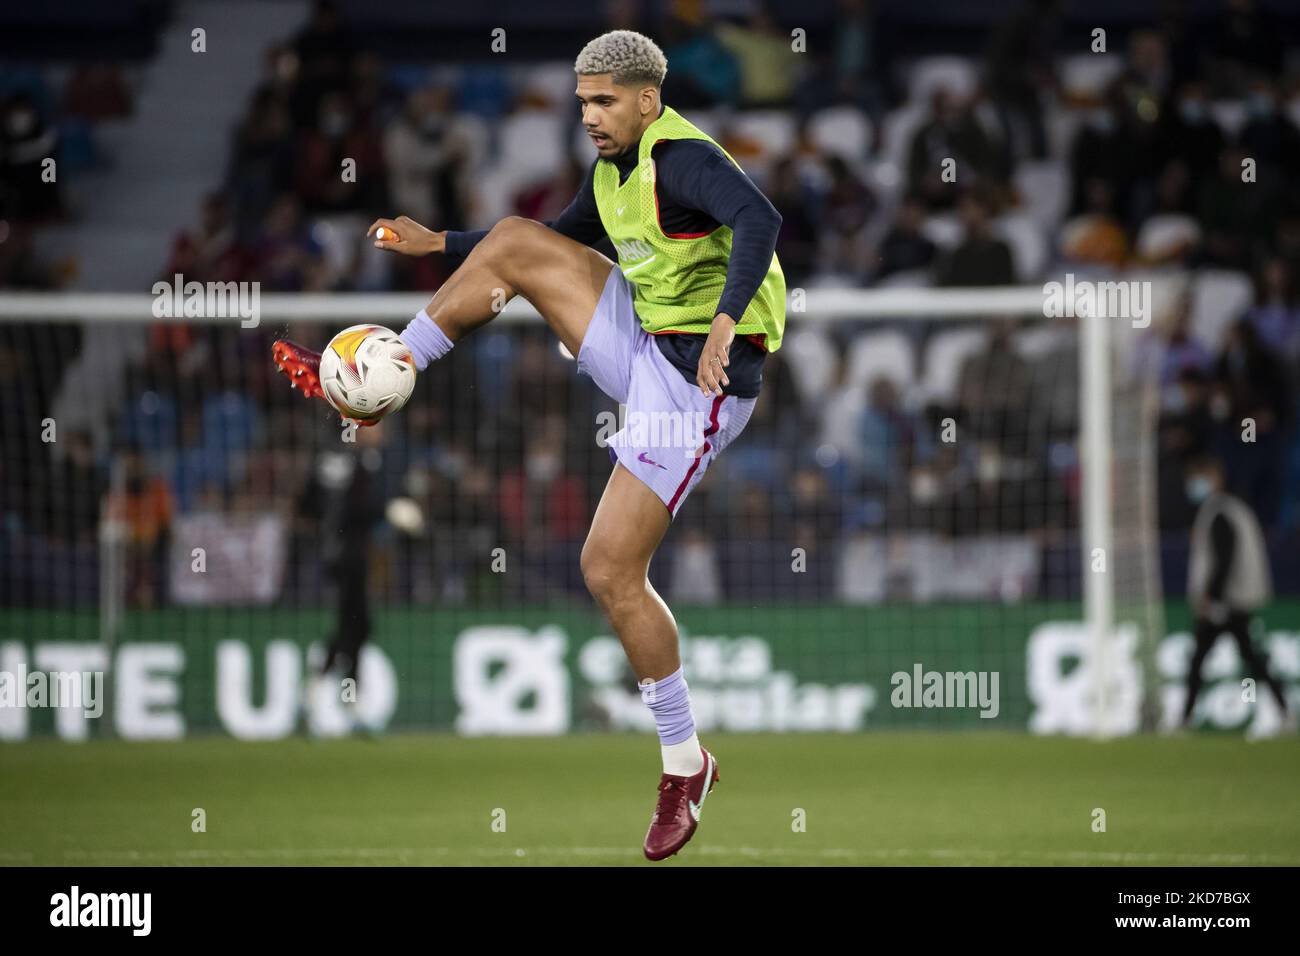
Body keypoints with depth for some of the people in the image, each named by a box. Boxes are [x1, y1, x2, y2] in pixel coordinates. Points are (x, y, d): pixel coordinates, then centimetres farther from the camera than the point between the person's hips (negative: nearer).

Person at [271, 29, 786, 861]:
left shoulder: (683, 159, -19)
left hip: (699, 385, -9)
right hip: (643, 346, 9)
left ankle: (685, 763, 4)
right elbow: (558, 240, 28)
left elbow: (760, 220, -37)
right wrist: (438, 244, 23)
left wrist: (725, 320, -51)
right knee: (516, 242, 3)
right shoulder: (614, 170, 11)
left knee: (612, 572, -10)